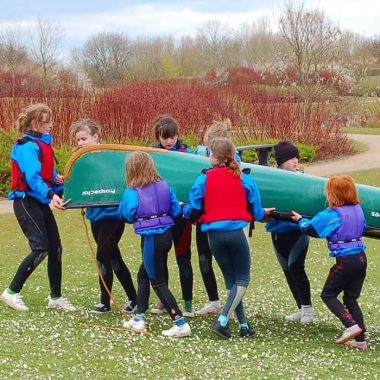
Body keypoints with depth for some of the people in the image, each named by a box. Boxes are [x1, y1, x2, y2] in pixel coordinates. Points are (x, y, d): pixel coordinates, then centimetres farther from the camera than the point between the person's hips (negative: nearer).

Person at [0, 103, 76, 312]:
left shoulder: (43, 144, 14)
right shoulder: (26, 146, -14)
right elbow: (32, 177, -27)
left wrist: (57, 180, -4)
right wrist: (50, 195, -41)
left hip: (41, 203, 9)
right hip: (27, 202, -9)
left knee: (55, 248, 6)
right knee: (40, 248, -14)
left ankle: (55, 297, 16)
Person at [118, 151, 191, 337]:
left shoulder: (132, 192, -9)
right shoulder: (164, 186, 4)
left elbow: (126, 215, -5)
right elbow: (176, 210, 4)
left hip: (151, 238, -6)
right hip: (166, 234, 6)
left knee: (158, 281, 1)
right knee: (143, 275, 21)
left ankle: (180, 323, -5)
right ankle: (138, 319, 24)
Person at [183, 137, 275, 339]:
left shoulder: (203, 179, -2)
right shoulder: (244, 179, -1)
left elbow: (193, 211, 0)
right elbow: (256, 211, 4)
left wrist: (184, 209, 23)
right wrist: (264, 213, 27)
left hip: (214, 234, 2)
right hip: (237, 231, -2)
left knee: (231, 280, 13)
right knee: (242, 279, 6)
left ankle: (243, 325, 11)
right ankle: (223, 320, -12)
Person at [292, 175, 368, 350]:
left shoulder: (332, 215, -12)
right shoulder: (358, 209, 6)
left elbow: (310, 229, -2)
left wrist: (300, 219, 19)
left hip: (345, 260, -7)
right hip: (361, 258, 7)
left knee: (328, 295, 7)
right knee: (351, 298, 14)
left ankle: (351, 325, -11)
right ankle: (360, 340, 8)